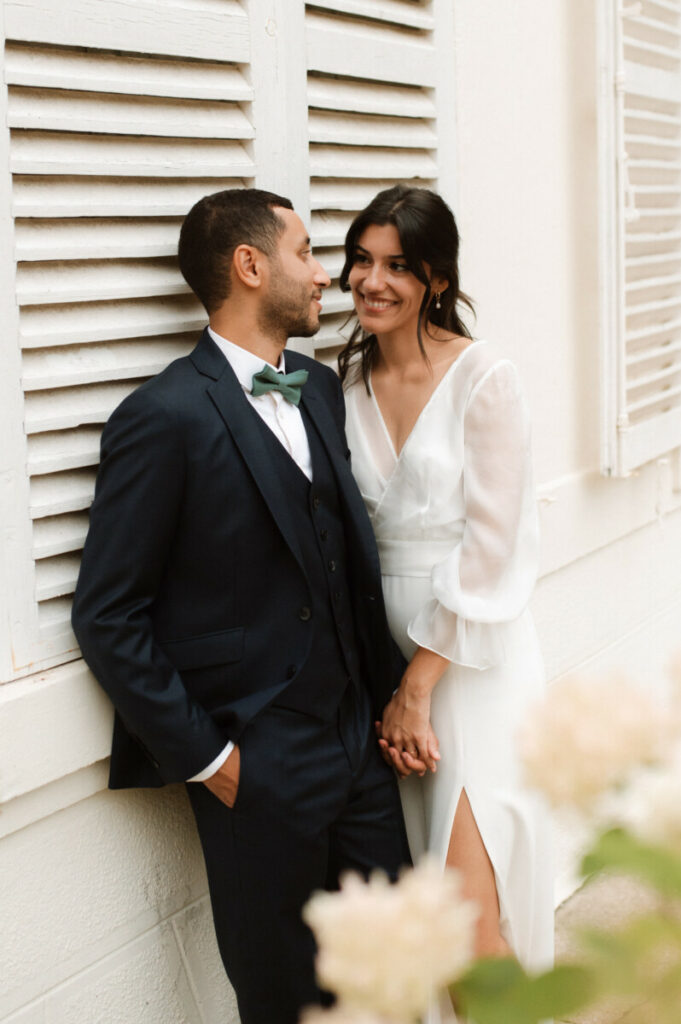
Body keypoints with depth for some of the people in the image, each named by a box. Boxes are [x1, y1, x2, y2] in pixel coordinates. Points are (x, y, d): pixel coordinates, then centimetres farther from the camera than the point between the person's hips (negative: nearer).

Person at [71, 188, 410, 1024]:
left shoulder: (320, 390, 9)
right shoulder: (165, 418, -15)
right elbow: (107, 617, -14)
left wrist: (387, 688, 6)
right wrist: (202, 757, -12)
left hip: (359, 741, 7)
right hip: (258, 772, -6)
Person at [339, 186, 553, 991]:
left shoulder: (485, 379, -10)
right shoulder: (348, 380, 6)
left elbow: (490, 548, -12)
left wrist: (419, 688, -10)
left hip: (473, 656, -5)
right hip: (383, 646, 5)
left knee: (470, 909, -9)